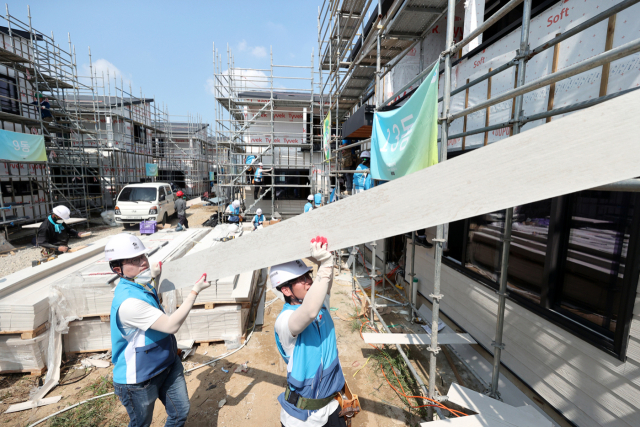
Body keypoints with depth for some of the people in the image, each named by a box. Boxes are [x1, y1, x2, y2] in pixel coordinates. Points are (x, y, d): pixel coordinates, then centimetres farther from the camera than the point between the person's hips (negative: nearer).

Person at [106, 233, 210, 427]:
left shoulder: (141, 284, -3)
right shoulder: (128, 302, -33)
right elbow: (171, 325, -33)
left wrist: (155, 277, 15)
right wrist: (195, 291, -30)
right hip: (139, 379, -8)